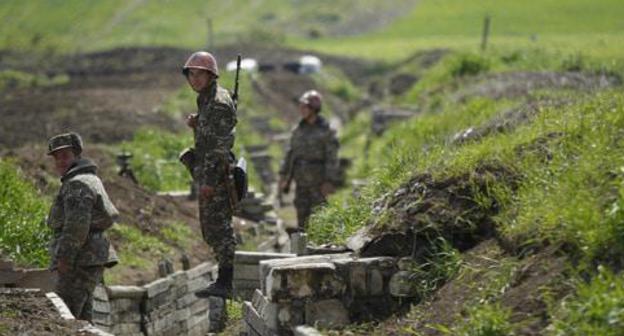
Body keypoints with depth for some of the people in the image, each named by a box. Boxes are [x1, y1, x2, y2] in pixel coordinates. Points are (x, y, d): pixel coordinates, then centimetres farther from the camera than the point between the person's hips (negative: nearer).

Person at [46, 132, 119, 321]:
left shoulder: (77, 184, -10)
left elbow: (77, 222, -21)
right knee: (81, 320, 10)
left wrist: (65, 257, -24)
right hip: (90, 261, 11)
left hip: (81, 261, -11)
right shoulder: (90, 180, 22)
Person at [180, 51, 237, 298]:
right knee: (211, 229, 15)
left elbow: (221, 144, -21)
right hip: (207, 174, 10)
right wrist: (195, 125, 5)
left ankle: (225, 283, -6)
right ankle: (226, 277, 21)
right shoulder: (206, 100, 16)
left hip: (215, 174, -10)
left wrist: (209, 180, -24)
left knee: (218, 227, -8)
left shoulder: (219, 103, -16)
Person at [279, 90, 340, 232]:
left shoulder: (326, 131, -7)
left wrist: (329, 182, -15)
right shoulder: (298, 129, 9)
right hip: (301, 180, 6)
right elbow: (290, 153, 15)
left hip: (318, 181, -6)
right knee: (302, 214, 7)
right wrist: (284, 175, 10)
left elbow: (332, 158, -10)